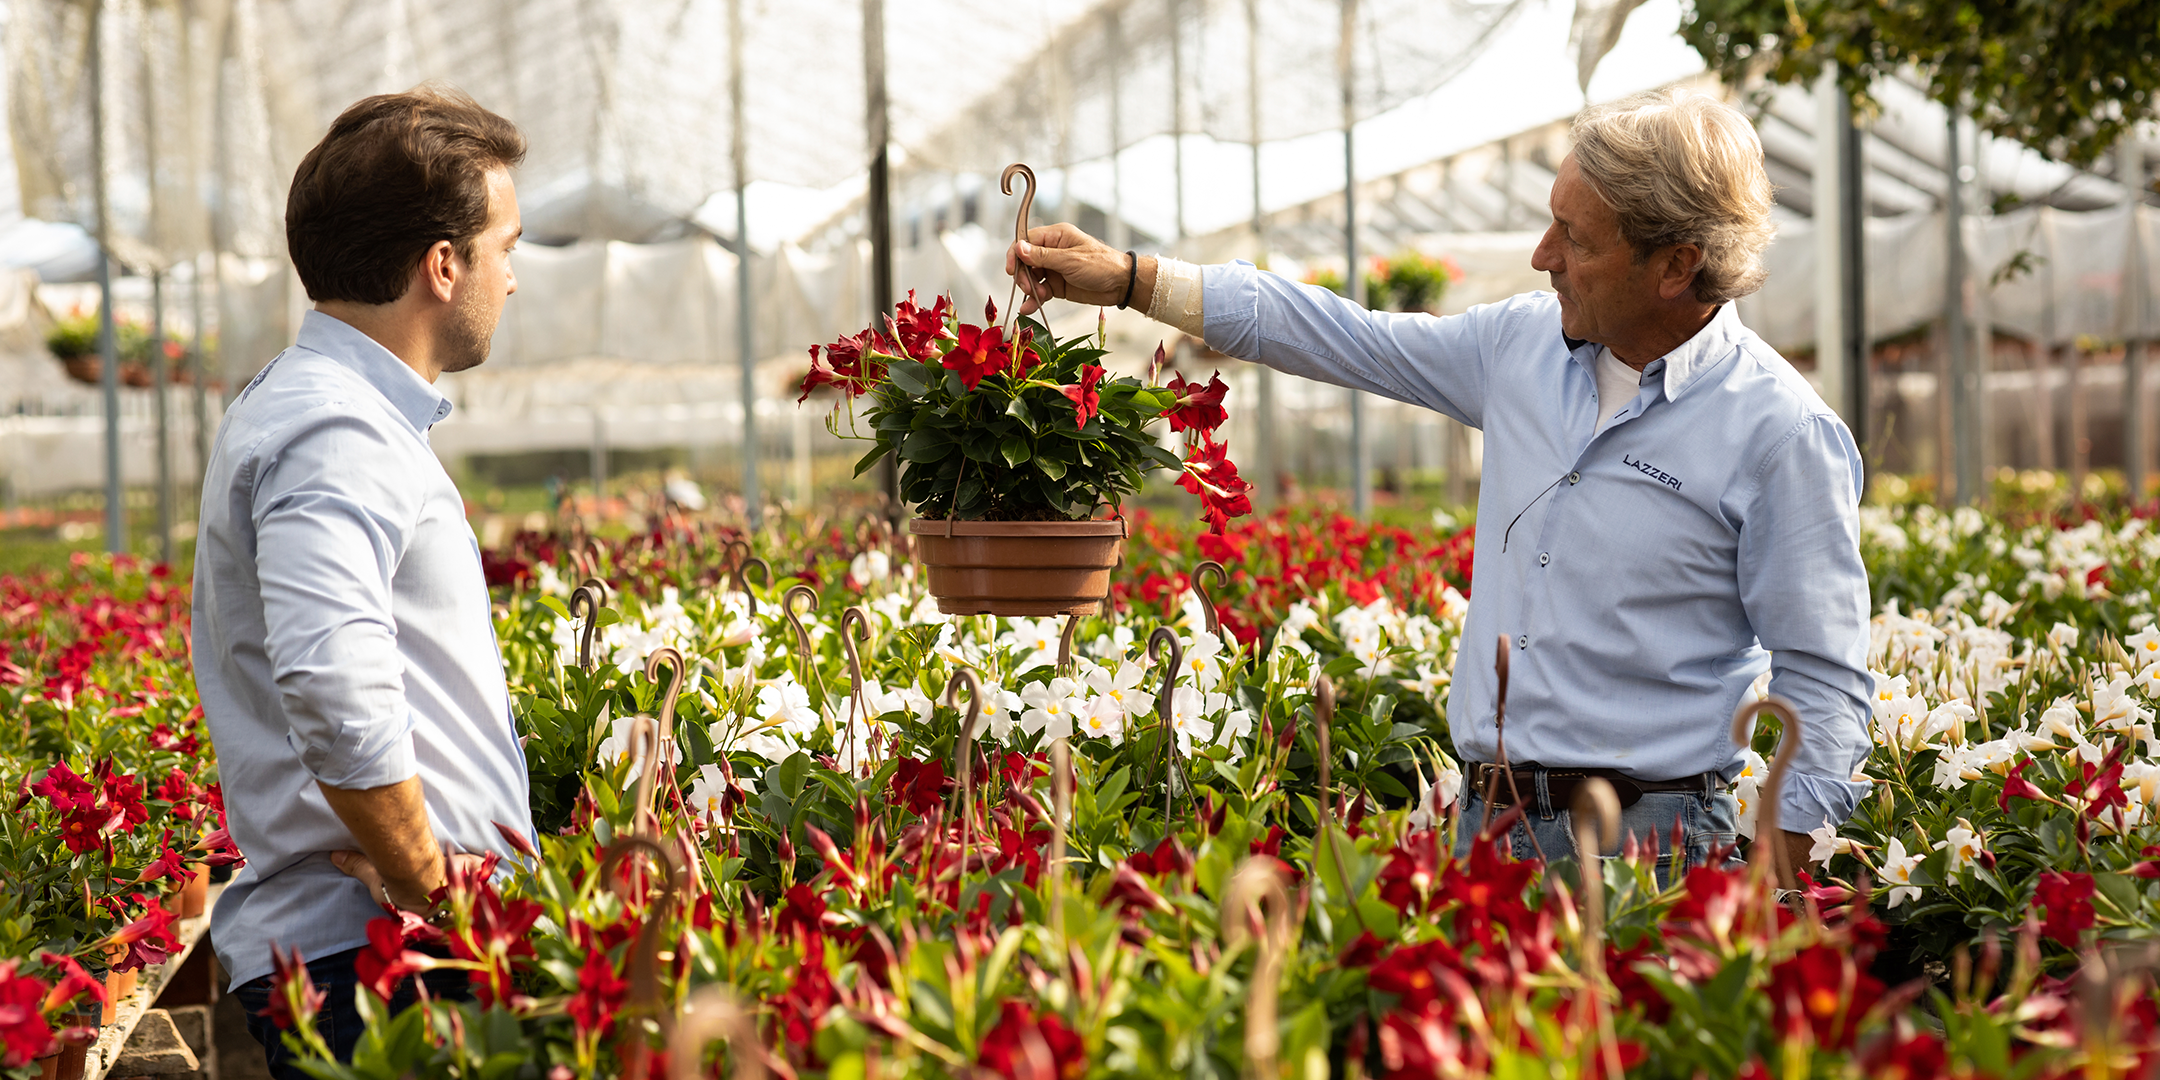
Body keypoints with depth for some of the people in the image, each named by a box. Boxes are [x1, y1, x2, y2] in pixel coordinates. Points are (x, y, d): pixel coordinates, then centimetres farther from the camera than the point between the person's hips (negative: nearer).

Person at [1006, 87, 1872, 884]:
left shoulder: (1783, 434, -10)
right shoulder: (1525, 343, 8)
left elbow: (1823, 683, -8)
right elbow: (1353, 342, 17)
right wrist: (1130, 280, 16)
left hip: (1645, 846, -5)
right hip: (1482, 826, 6)